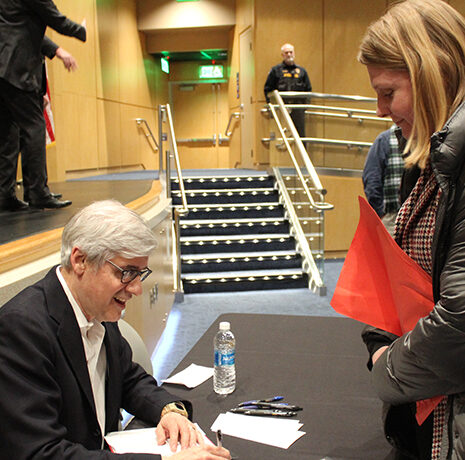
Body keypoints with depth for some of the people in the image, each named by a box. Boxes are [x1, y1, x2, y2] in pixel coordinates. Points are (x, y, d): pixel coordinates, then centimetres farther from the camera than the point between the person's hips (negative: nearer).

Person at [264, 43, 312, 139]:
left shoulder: (301, 71, 16)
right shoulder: (275, 70, 8)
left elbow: (308, 89, 18)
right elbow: (268, 89, 6)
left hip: (298, 108, 2)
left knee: (300, 134, 0)